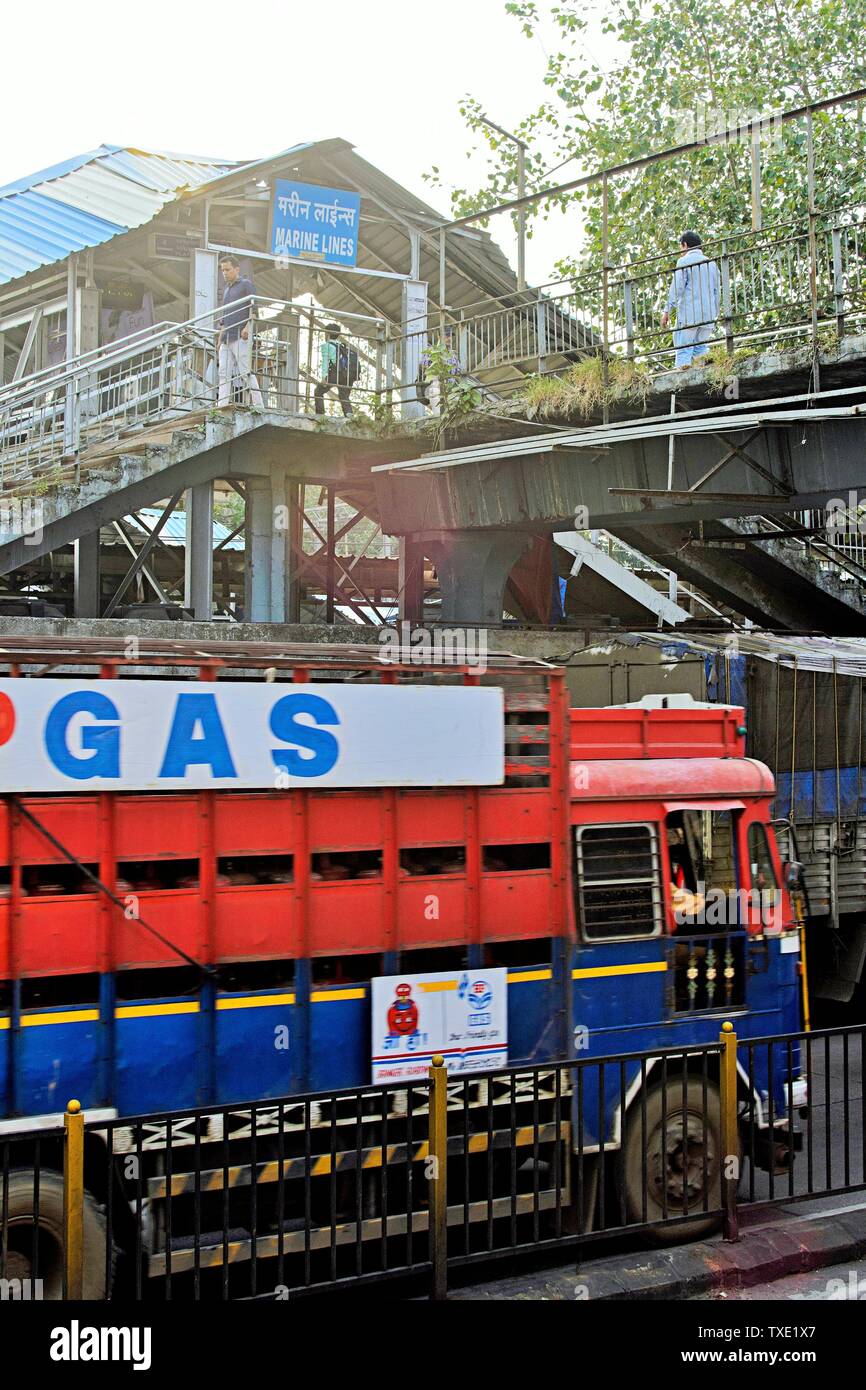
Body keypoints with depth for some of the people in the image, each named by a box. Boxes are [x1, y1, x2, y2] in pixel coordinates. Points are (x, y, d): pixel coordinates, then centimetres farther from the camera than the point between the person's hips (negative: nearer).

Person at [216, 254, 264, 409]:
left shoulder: (245, 284, 2)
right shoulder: (227, 289, 25)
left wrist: (247, 327, -22)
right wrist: (220, 340, 21)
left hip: (240, 338, -7)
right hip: (227, 340, 7)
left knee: (246, 372, -11)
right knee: (224, 373, -2)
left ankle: (258, 406, -11)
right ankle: (222, 406, -6)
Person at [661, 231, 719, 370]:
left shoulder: (684, 261, 0)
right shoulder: (712, 263, 20)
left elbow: (677, 287, -8)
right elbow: (716, 292, 21)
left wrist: (667, 311, -6)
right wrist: (715, 316, 26)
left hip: (689, 314, -6)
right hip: (708, 315, 6)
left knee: (683, 350, -7)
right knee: (700, 349, 10)